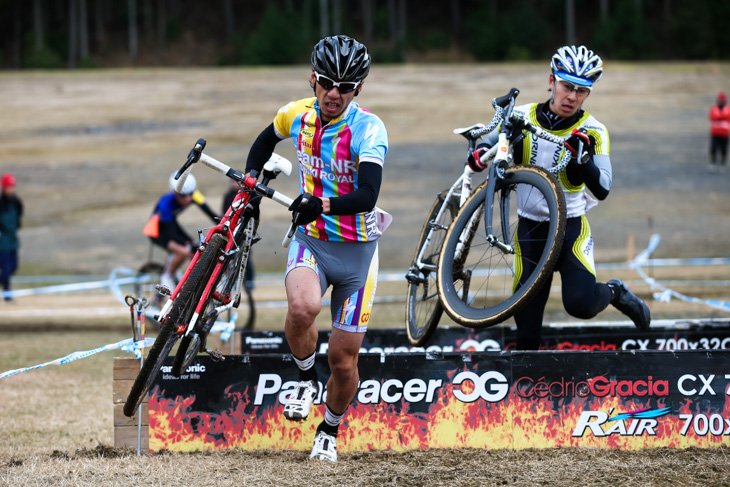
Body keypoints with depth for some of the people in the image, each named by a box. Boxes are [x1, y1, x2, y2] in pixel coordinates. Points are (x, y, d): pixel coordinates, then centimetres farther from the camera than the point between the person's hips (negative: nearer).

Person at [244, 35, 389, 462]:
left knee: (343, 359, 3)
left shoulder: (369, 129, -20)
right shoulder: (297, 115, -5)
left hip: (357, 250, -2)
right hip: (310, 240, 2)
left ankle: (330, 432, 31)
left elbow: (368, 196, -33)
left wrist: (322, 205, -47)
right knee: (303, 307, -33)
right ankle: (307, 379, -4)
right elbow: (266, 141, 20)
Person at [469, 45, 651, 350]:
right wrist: (481, 154, -17)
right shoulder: (521, 118, -3)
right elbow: (488, 146, 8)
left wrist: (583, 156, -35)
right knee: (527, 332, -2)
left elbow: (602, 190, -17)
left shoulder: (591, 132, -9)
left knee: (580, 304, -23)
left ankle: (614, 293, 9)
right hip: (530, 229, 2)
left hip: (571, 227, -2)